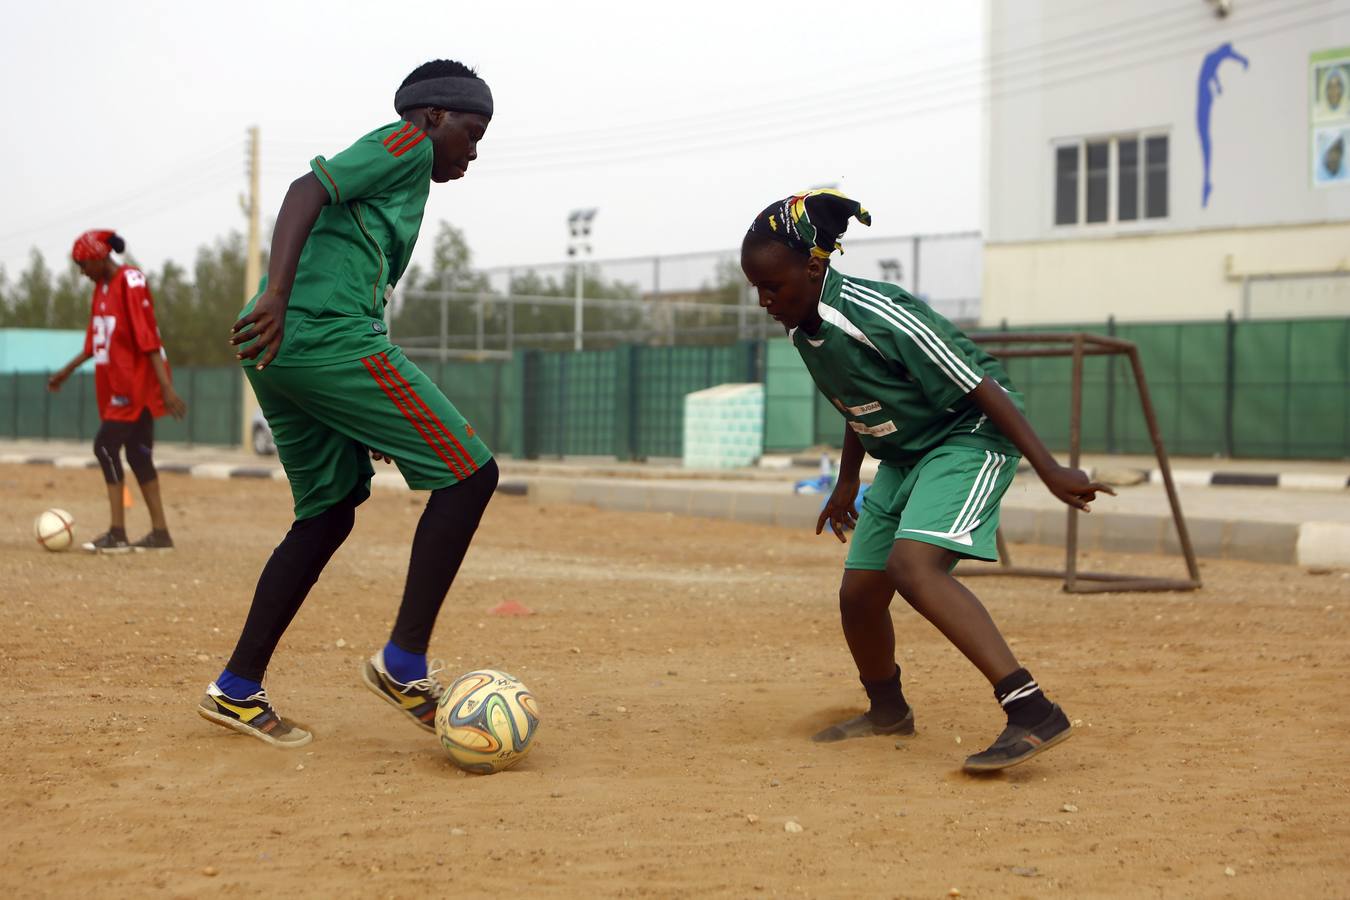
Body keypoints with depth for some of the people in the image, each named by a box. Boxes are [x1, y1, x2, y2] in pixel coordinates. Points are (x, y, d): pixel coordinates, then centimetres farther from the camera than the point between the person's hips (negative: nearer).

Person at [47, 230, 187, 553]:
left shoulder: (131, 282, -14)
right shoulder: (101, 288, 13)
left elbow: (149, 338, -21)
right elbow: (95, 342, 24)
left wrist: (166, 387, -25)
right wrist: (67, 371, 28)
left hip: (137, 381, -9)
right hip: (117, 386, 9)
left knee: (106, 445, -12)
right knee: (137, 454, 8)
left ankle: (117, 533, -12)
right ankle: (160, 532, 11)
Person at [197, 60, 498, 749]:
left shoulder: (397, 171, 31)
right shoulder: (408, 143, 4)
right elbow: (307, 190, -12)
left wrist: (374, 420, 28)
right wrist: (276, 296, -26)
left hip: (277, 353, 10)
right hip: (330, 337, -10)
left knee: (328, 515, 17)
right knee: (469, 473, -7)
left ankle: (237, 690, 18)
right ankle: (403, 663, -8)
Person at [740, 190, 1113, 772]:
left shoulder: (876, 315, -27)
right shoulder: (801, 330, 0)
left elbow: (980, 386, -25)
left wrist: (1050, 471, -28)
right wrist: (847, 482, 29)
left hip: (970, 438, -9)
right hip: (902, 458, 9)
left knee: (911, 564, -30)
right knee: (858, 594, 8)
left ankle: (1033, 713, -37)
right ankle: (887, 709, 38)